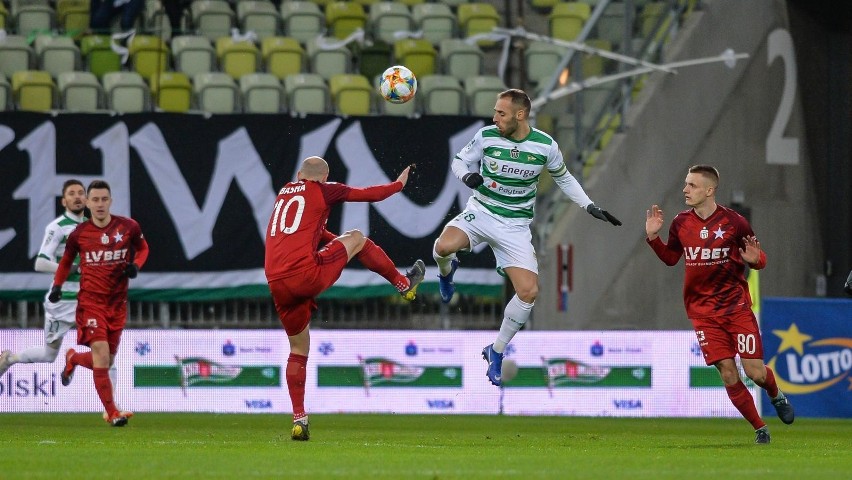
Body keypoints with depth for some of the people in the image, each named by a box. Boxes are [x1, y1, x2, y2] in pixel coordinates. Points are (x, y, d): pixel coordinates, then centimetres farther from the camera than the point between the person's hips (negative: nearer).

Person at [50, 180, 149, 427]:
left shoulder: (128, 227, -3)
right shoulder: (79, 233, -3)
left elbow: (142, 247, 15)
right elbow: (66, 260, 14)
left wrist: (136, 265, -5)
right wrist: (57, 285, -1)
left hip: (117, 303, 3)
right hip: (90, 301, -3)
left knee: (106, 361, 10)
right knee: (101, 354, -19)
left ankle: (73, 358, 45)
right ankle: (112, 413, -12)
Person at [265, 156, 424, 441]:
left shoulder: (284, 193, 24)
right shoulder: (323, 190, 7)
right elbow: (370, 194, 16)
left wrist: (334, 239, 55)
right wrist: (399, 184, 34)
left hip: (277, 285, 6)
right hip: (306, 274, -6)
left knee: (298, 350, 19)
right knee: (356, 238, 17)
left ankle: (299, 420, 12)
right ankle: (404, 284, 31)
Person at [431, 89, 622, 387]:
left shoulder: (546, 146, -8)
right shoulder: (486, 136, -11)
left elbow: (563, 178, 11)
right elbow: (460, 160, 5)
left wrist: (590, 207, 5)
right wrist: (467, 176, -19)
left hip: (515, 225, 1)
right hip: (481, 211, -1)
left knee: (528, 291, -13)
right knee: (444, 246, -32)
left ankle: (496, 351, 10)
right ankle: (446, 271, 10)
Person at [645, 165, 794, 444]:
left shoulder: (734, 222, -9)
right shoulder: (681, 223, 0)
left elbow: (760, 260, 1)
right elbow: (671, 258, 16)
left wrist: (754, 259, -22)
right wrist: (653, 237, 0)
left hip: (737, 306, -2)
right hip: (703, 312, 2)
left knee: (755, 372, -7)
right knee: (728, 376, -6)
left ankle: (776, 397, 29)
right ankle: (760, 428, 11)